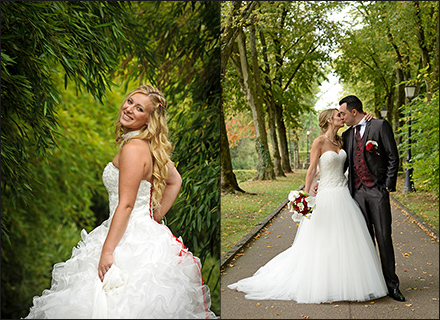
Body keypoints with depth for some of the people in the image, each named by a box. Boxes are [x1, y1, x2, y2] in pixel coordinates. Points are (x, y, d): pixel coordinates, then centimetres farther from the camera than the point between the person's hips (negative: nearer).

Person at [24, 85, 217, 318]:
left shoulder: (133, 148, -16)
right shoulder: (150, 147, 11)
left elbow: (125, 205, -20)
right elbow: (175, 181, 22)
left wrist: (107, 251, -20)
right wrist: (156, 216, 19)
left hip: (133, 243, -9)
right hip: (145, 235, 9)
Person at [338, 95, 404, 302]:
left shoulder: (380, 126, -2)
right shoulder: (347, 135, 13)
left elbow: (393, 158, -4)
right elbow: (342, 164, 17)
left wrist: (388, 186, -8)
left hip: (377, 191, -4)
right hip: (357, 192, 5)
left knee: (384, 238, -4)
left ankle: (391, 285, 5)